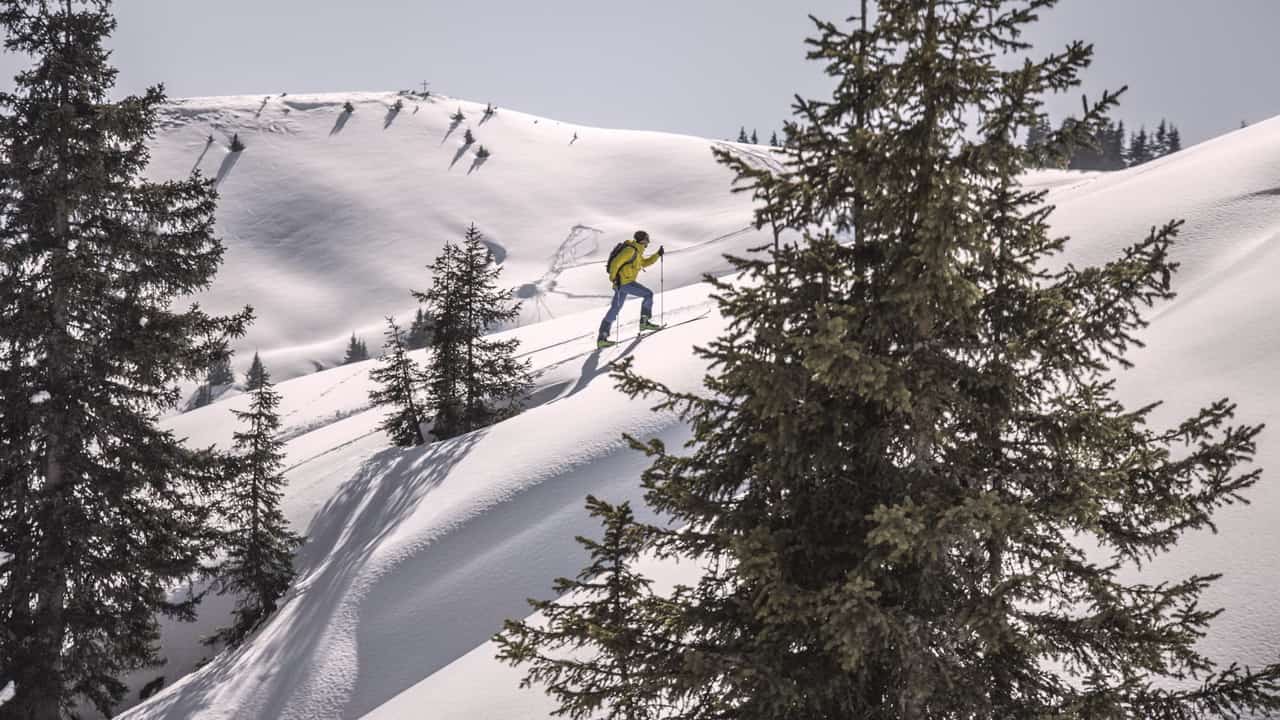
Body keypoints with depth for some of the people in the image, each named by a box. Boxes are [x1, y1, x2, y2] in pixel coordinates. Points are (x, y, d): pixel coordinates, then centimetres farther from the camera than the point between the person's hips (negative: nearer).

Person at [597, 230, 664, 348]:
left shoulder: (636, 252, 19)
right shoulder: (630, 250, -13)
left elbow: (645, 263, 32)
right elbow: (615, 262, -20)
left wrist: (658, 254, 23)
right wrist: (614, 278, -24)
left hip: (622, 283, 10)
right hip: (625, 282, -10)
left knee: (615, 309, 7)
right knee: (648, 294, -2)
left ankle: (602, 338, 4)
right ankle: (644, 322, 2)